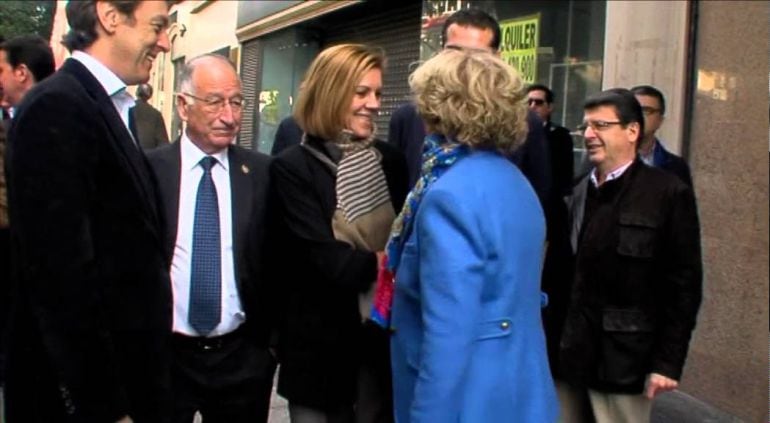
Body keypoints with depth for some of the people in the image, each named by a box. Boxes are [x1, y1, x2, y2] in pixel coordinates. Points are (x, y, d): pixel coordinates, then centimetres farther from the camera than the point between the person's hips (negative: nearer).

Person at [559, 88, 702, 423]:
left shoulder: (669, 194, -6)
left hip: (622, 361, -5)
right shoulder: (580, 192, 11)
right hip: (569, 355, 5)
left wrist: (668, 362, -11)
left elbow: (684, 286, -8)